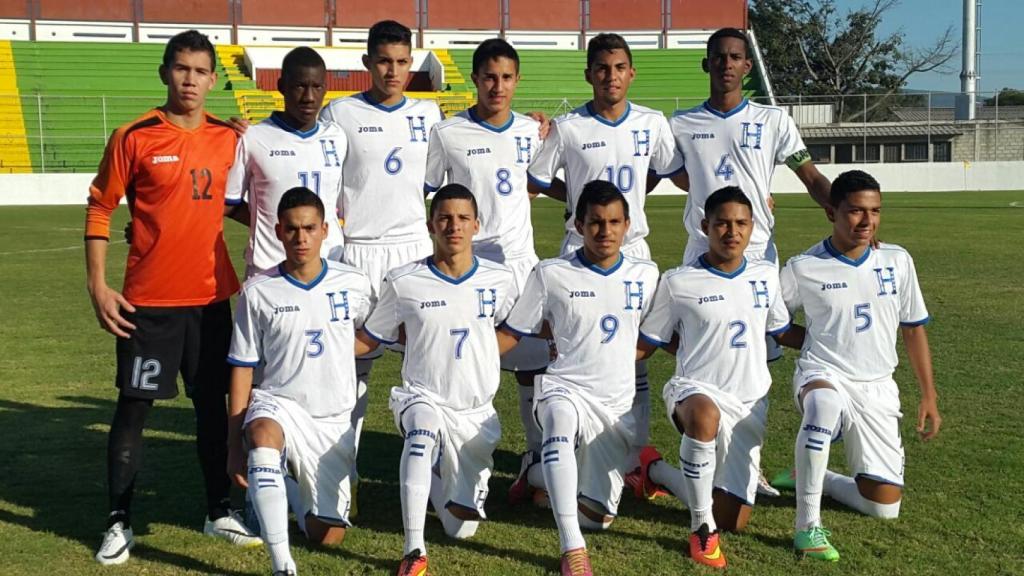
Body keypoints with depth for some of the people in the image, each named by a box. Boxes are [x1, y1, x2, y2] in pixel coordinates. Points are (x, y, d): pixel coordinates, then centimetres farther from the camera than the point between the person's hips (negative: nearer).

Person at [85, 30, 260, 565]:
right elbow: (100, 209, -3)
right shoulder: (133, 137, -6)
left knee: (212, 402, 11)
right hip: (149, 299, -3)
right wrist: (98, 286, -8)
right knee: (134, 405, 3)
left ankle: (219, 511, 24)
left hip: (211, 295, 4)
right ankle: (119, 521, 13)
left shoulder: (227, 138, 4)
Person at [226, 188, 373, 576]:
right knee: (264, 433, -40)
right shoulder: (258, 291, -6)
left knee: (327, 536, 1)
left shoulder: (353, 284, -3)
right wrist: (234, 446, -6)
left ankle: (303, 484, 37)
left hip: (333, 420, 2)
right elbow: (243, 370, -3)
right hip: (277, 404, -2)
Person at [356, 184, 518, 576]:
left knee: (461, 529, 7)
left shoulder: (499, 280, -2)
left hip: (477, 411, 2)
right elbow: (368, 339, 3)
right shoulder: (403, 282, -7)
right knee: (423, 433, -40)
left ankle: (459, 476, 43)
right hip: (423, 398, -2)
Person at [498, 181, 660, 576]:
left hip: (617, 404, 3)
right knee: (561, 416, -42)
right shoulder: (551, 274, -4)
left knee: (595, 517, 1)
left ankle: (547, 475, 35)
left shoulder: (645, 275, 4)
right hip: (563, 388, -3)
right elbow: (511, 334, 0)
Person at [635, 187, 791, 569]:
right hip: (696, 390, -4)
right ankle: (702, 529, -25)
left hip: (750, 405, 4)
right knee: (705, 415, -45)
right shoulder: (678, 282, -4)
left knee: (733, 520, 0)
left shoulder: (766, 276, 7)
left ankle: (657, 470, 27)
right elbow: (647, 344, 2)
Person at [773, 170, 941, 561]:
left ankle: (809, 478, 26)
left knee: (884, 506, -2)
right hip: (823, 376, -4)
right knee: (824, 404, -43)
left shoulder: (897, 260, 1)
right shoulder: (803, 268, -8)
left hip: (877, 390, 4)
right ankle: (808, 525, -32)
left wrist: (929, 395, 8)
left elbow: (913, 328, 9)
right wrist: (814, 345, -4)